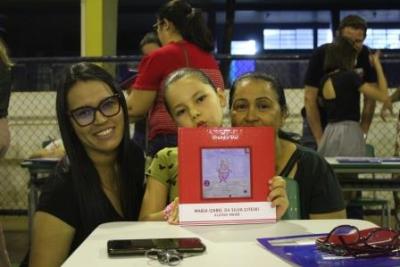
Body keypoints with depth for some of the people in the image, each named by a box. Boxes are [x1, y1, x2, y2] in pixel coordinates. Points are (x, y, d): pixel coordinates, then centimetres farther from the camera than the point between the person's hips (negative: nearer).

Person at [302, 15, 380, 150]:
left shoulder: (366, 56, -12)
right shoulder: (321, 55, -21)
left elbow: (370, 97, -7)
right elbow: (310, 99, -21)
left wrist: (363, 133, -14)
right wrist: (321, 140, -23)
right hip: (317, 122, -2)